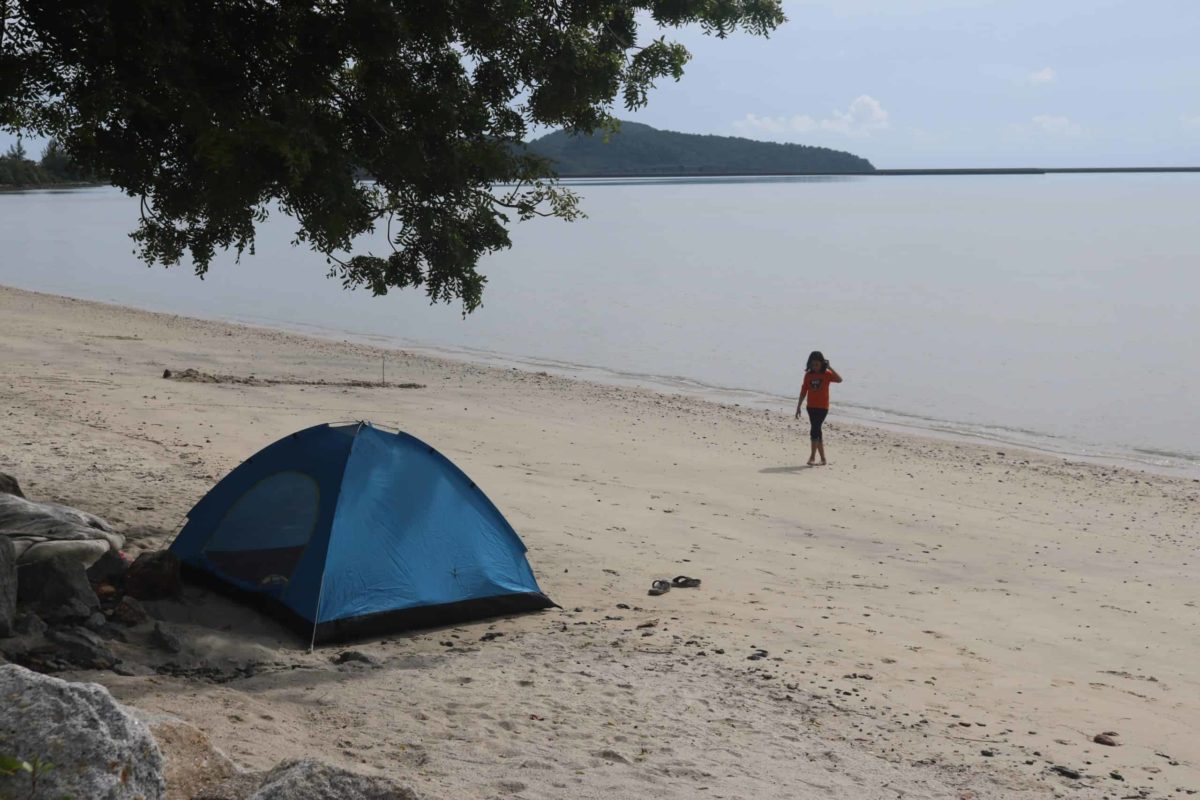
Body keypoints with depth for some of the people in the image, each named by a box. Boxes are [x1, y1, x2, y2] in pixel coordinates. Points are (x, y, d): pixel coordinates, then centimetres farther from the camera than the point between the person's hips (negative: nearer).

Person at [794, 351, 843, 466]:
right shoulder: (808, 375, 5)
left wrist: (830, 368, -27)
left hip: (822, 407, -4)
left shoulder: (826, 374, -5)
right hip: (811, 407, 4)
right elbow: (803, 392, 9)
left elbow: (839, 380, -23)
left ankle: (812, 456, -10)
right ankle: (823, 459, 15)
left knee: (815, 430, -14)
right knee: (817, 431, 7)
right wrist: (798, 407, 7)